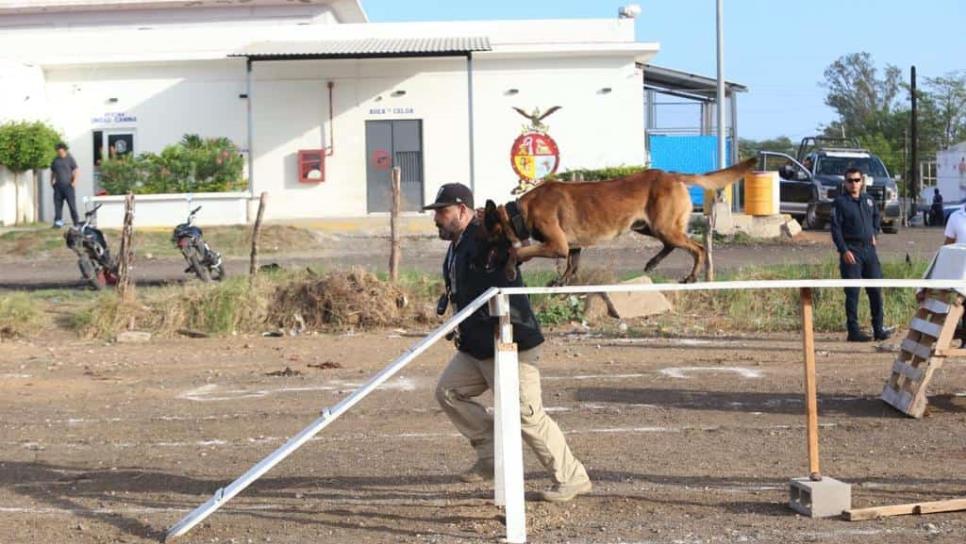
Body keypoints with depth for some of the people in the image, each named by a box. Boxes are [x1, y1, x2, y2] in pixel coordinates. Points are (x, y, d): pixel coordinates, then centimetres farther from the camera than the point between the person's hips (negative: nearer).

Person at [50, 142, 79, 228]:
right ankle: (58, 221, 3)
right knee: (58, 204, 0)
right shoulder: (55, 160, 13)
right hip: (58, 185, 4)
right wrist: (52, 181, 12)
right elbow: (53, 172, 23)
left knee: (72, 204, -4)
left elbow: (75, 171, -1)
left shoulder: (70, 159, 1)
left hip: (68, 185, -4)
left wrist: (75, 181, -13)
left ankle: (76, 222, 2)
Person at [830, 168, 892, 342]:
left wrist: (874, 233, 17)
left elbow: (876, 216, 32)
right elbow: (835, 228, -9)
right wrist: (844, 251, -16)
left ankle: (878, 329, 13)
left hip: (869, 249, 5)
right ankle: (853, 330, 2)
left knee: (876, 290, 6)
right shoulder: (840, 202, -5)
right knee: (852, 292, -3)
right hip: (851, 251, -5)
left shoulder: (868, 200, 11)